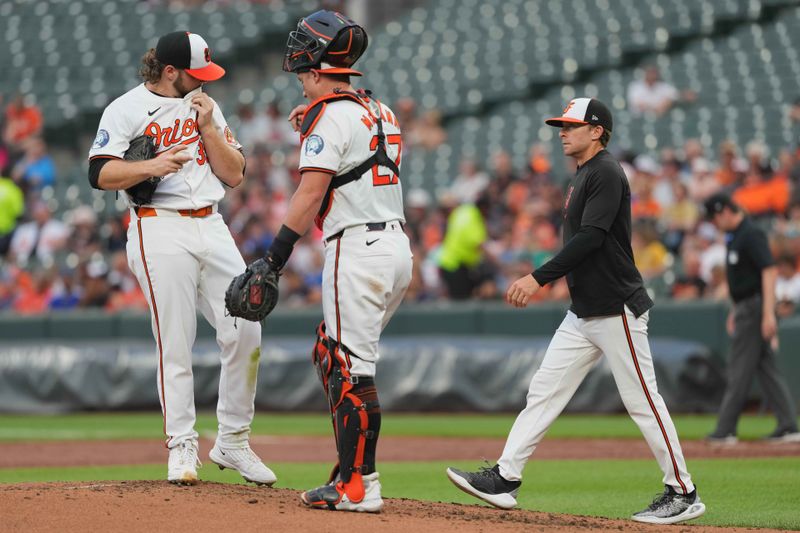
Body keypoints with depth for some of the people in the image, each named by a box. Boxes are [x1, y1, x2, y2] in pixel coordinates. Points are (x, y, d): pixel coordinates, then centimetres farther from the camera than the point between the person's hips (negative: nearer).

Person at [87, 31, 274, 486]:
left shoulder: (205, 106, 16)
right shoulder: (127, 109, 0)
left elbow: (235, 174, 11)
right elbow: (100, 174, -9)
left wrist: (207, 128, -1)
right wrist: (152, 166, -23)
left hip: (212, 227, 5)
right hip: (160, 230, -5)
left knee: (246, 331, -2)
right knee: (175, 344, -7)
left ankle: (233, 441, 9)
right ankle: (182, 446, 1)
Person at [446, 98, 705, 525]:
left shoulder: (606, 173, -13)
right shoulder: (583, 177, 17)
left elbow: (591, 237, -23)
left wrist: (539, 278, -25)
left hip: (617, 310, -10)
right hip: (583, 313, 10)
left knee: (642, 402, -5)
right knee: (545, 390, 5)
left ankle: (682, 494, 2)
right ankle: (505, 479, 4)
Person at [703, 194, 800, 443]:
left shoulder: (751, 235, -15)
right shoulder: (734, 237, 16)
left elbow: (769, 271, -22)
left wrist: (768, 313, -28)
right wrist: (735, 311, 23)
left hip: (755, 308, -10)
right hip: (745, 309, 10)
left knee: (739, 371, -7)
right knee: (766, 369, 8)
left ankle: (725, 430, -4)